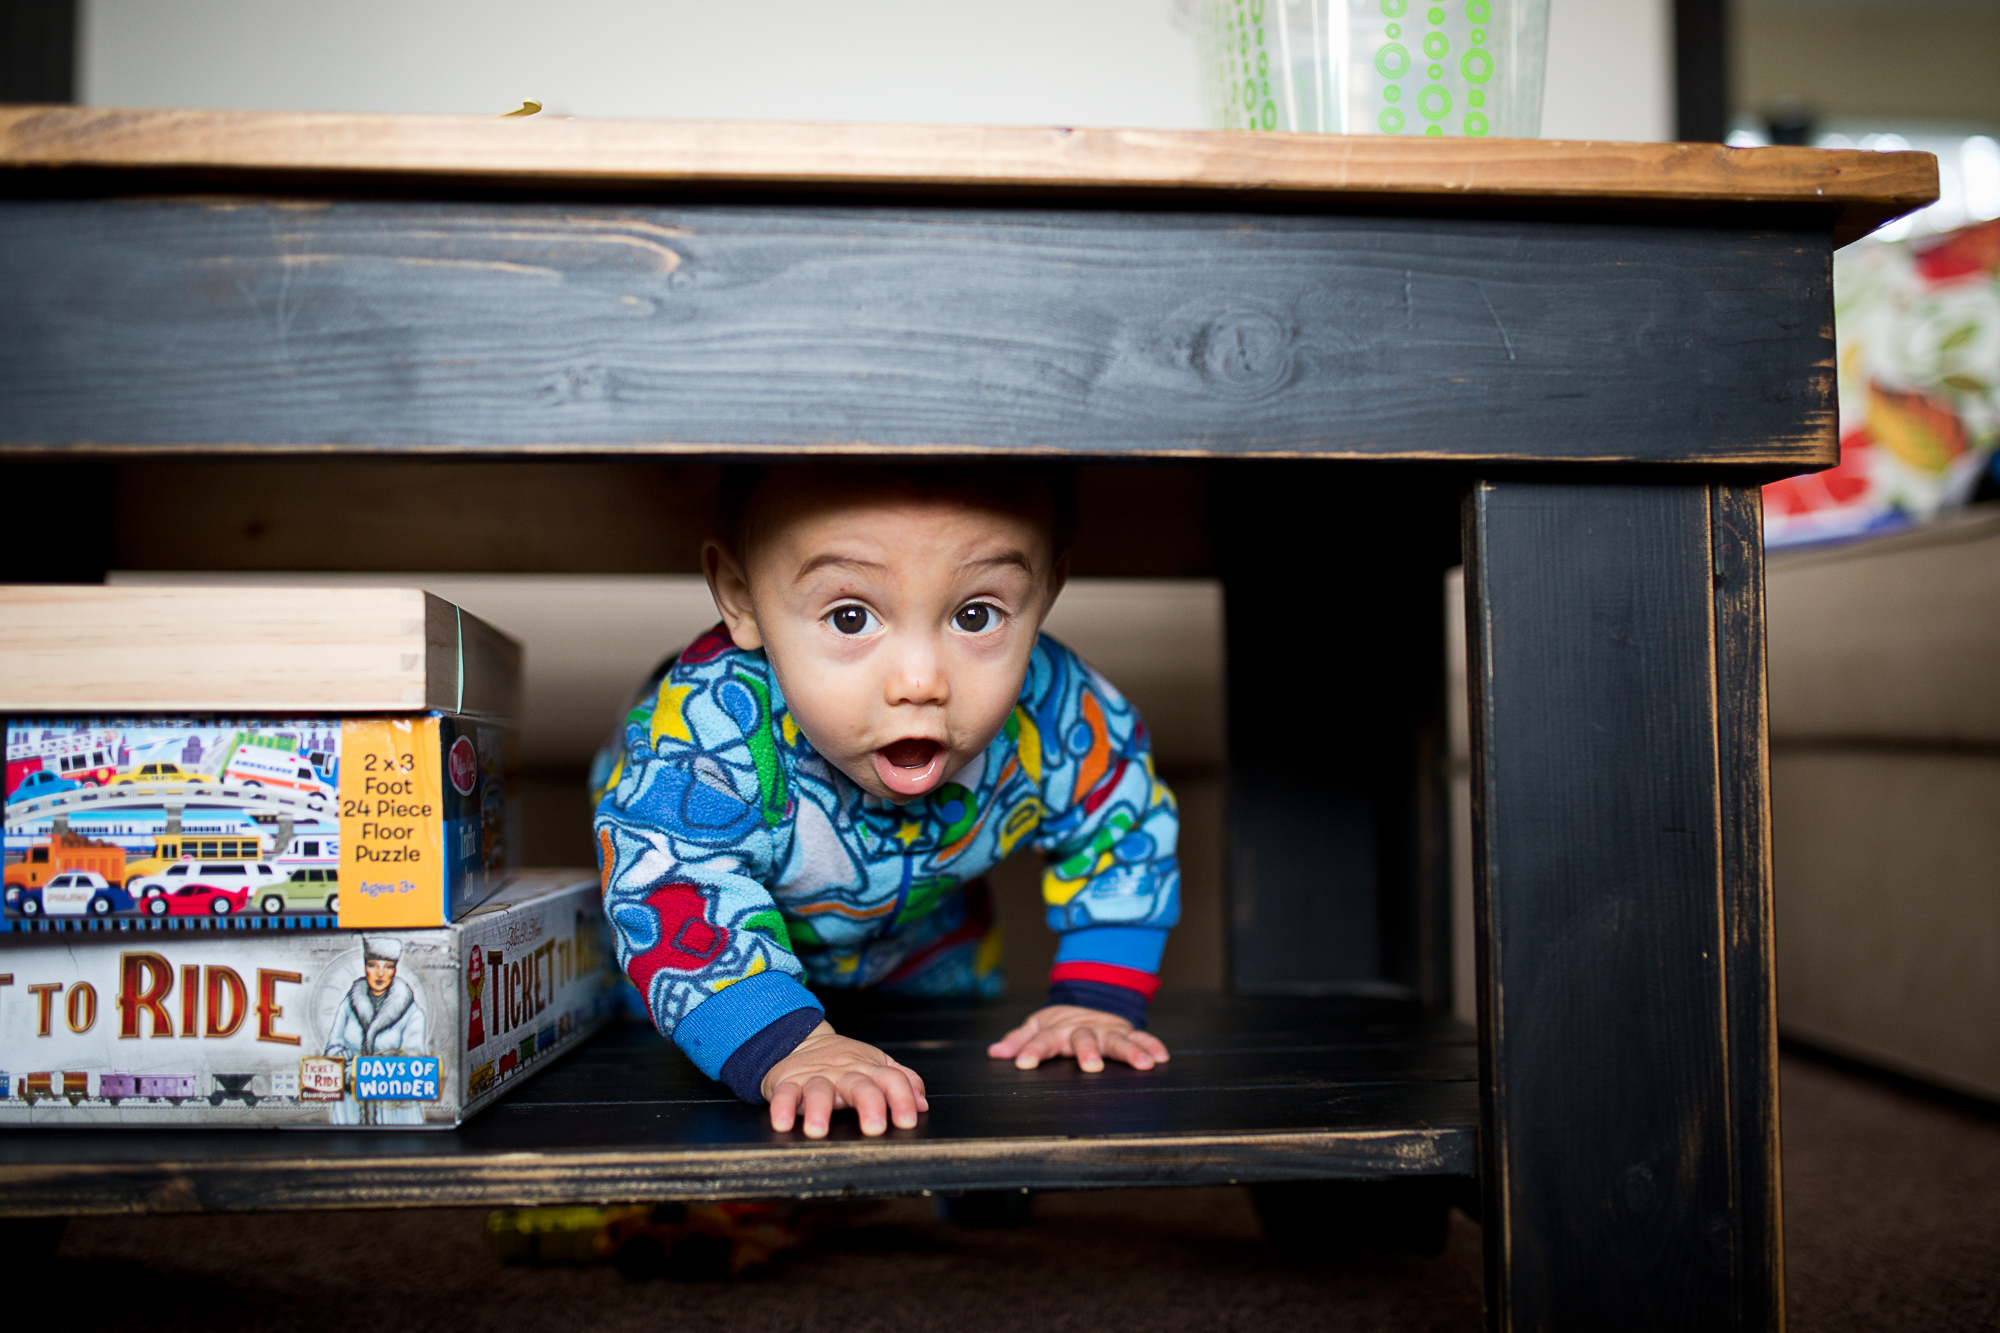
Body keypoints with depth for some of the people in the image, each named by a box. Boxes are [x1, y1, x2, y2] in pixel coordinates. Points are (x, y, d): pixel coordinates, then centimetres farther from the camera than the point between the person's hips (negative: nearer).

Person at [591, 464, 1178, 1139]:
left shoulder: (1054, 716, -34)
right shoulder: (716, 720, -47)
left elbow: (1120, 827, -15)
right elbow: (672, 889, -50)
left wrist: (1096, 1000, -19)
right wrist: (787, 1045, -62)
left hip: (917, 945, 3)